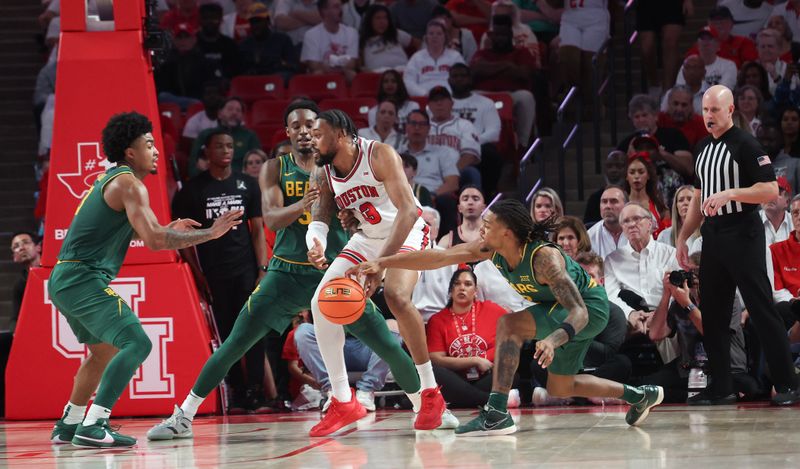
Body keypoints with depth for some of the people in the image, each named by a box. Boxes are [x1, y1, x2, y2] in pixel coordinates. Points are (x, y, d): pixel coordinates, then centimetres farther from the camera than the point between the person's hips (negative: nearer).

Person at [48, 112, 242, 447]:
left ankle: (68, 426, 32)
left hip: (65, 280, 11)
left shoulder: (108, 181, 20)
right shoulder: (129, 183, -11)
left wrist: (168, 230, 24)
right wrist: (210, 233, -14)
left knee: (105, 350, 26)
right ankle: (92, 428, -24)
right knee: (136, 344, -18)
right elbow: (154, 240, -21)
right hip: (84, 279, -11)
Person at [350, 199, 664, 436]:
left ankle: (497, 413, -28)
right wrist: (383, 263, -20)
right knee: (559, 389, 20)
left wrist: (553, 339, -57)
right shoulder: (491, 250, -14)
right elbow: (438, 257, -14)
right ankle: (641, 396, 34)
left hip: (589, 310, -9)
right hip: (567, 309, 9)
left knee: (509, 325, -27)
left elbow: (579, 313, -38)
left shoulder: (543, 258, -34)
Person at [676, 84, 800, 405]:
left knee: (762, 310, -7)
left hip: (743, 236, -8)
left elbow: (770, 189, -15)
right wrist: (683, 237, 19)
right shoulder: (703, 148, 16)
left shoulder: (745, 145, -8)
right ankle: (719, 386, 12)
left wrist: (730, 193, -24)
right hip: (713, 235, 8)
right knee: (712, 314, 6)